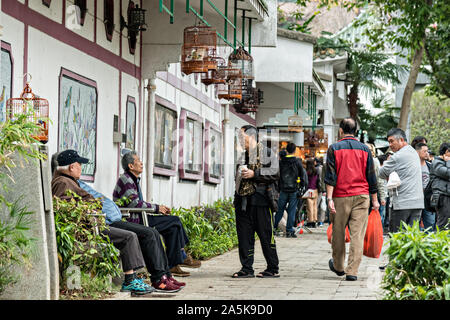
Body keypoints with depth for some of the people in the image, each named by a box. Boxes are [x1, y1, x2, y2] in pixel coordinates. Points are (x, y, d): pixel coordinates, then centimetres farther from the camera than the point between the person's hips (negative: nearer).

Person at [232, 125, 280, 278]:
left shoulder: (267, 153, -1)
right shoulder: (242, 155, 19)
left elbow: (275, 172, -12)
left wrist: (254, 174, -17)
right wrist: (236, 200, 18)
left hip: (260, 201, -6)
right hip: (243, 201, 6)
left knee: (266, 236, -3)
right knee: (244, 236, 4)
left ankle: (273, 269, 5)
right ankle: (246, 269, 10)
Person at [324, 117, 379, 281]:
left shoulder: (334, 148, 0)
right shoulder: (365, 149, 7)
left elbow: (331, 176, -7)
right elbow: (371, 176, 8)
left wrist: (329, 197, -9)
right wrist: (375, 200, 13)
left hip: (340, 197, -1)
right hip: (361, 196, 1)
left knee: (338, 233, 13)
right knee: (357, 234, -1)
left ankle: (338, 266, 29)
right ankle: (352, 271, -6)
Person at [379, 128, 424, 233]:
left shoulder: (398, 156, -11)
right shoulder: (414, 153, 17)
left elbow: (382, 173, -3)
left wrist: (386, 163, 13)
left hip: (402, 203, -8)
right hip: (418, 202, 8)